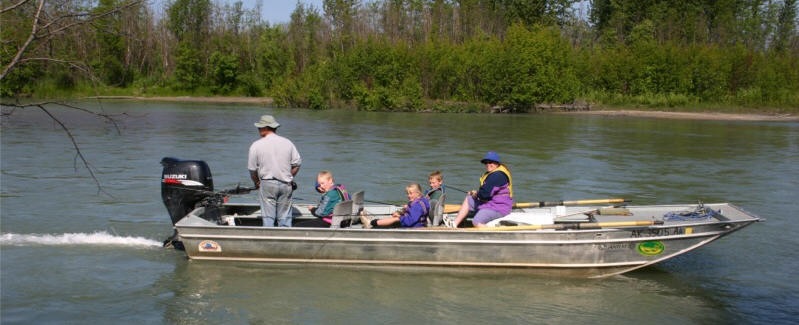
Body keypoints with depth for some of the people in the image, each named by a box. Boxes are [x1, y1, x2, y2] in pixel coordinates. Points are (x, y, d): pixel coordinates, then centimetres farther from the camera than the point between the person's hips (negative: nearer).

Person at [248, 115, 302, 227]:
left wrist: (257, 183, 16)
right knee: (285, 217, 8)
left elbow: (252, 169, -1)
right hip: (286, 184, 3)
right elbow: (297, 164, 5)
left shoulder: (256, 145, -5)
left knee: (268, 217, 3)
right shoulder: (287, 143, 4)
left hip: (267, 184, -3)